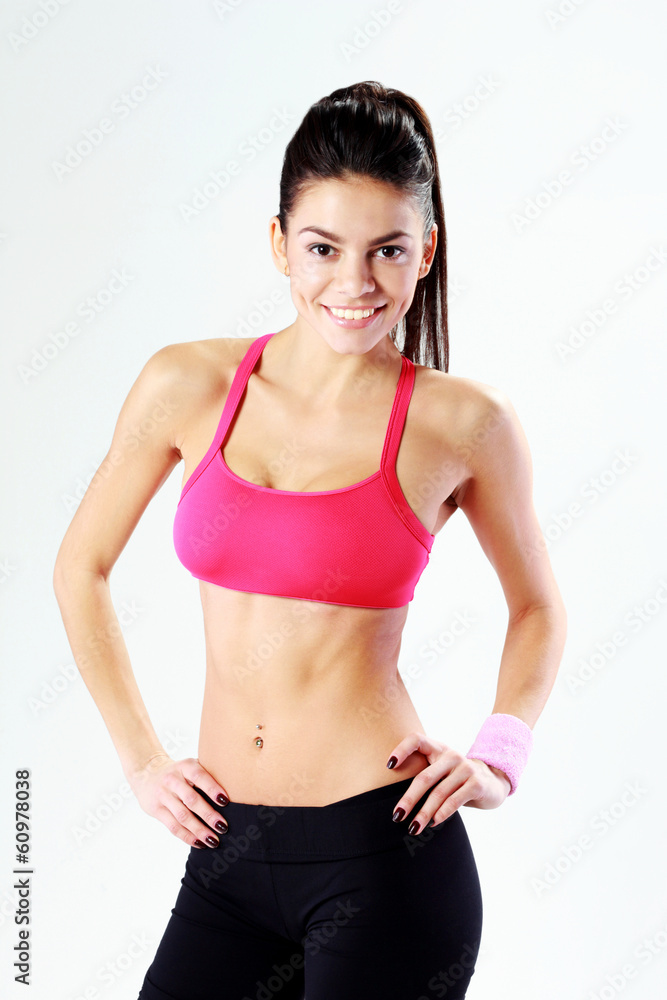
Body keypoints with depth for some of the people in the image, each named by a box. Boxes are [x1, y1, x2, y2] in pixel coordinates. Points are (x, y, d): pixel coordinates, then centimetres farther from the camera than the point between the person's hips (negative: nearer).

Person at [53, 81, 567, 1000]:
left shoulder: (461, 422, -6)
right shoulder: (188, 386, -1)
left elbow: (537, 605, 11)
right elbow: (81, 569, 13)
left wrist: (499, 759, -1)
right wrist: (139, 758, 8)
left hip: (385, 853, -3)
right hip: (227, 856, 3)